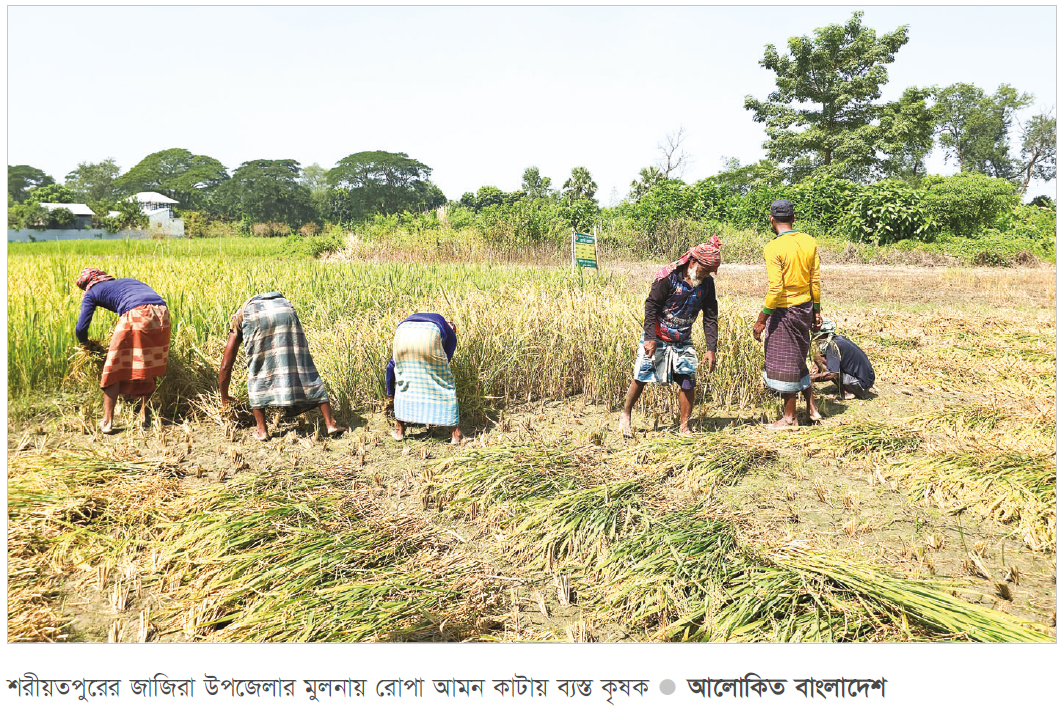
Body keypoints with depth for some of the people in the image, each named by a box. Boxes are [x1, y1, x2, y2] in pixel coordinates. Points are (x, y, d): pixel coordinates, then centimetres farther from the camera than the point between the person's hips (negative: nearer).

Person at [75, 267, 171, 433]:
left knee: (114, 367, 8)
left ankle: (108, 420, 10)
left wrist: (85, 343, 37)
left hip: (136, 314, -5)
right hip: (161, 313, 5)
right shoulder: (127, 281, 36)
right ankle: (145, 412, 26)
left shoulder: (92, 292, 21)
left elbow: (81, 328, 15)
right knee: (150, 366, 20)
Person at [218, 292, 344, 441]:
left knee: (257, 373, 15)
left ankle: (261, 430, 12)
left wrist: (225, 397, 49)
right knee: (303, 367, 9)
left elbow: (225, 366, 35)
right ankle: (330, 423, 7)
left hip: (255, 317, -2)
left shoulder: (236, 323, 38)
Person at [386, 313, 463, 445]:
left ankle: (399, 429, 29)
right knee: (445, 382, 15)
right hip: (429, 337, -3)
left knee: (403, 381, 25)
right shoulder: (451, 335, 37)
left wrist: (391, 394, 54)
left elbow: (391, 366, 43)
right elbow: (442, 366, 31)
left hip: (402, 334, 3)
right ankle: (455, 432, 18)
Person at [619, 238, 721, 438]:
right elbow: (651, 306, -14)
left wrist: (711, 349, -5)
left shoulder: (707, 284, -3)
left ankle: (684, 426, 11)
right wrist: (650, 338, -19)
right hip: (657, 338, -4)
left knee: (688, 381, -3)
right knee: (641, 377, 1)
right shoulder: (668, 277, -18)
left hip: (682, 342, 4)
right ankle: (626, 414, 23)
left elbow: (710, 318, 2)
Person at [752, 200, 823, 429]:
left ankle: (790, 417, 15)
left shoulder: (773, 248, -17)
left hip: (784, 310, -7)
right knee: (797, 359, 22)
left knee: (784, 363, 5)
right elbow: (816, 281, 7)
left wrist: (761, 319, -14)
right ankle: (811, 408, 27)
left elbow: (776, 288, -21)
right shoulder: (809, 242, 3)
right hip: (805, 307, 7)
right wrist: (816, 310, 16)